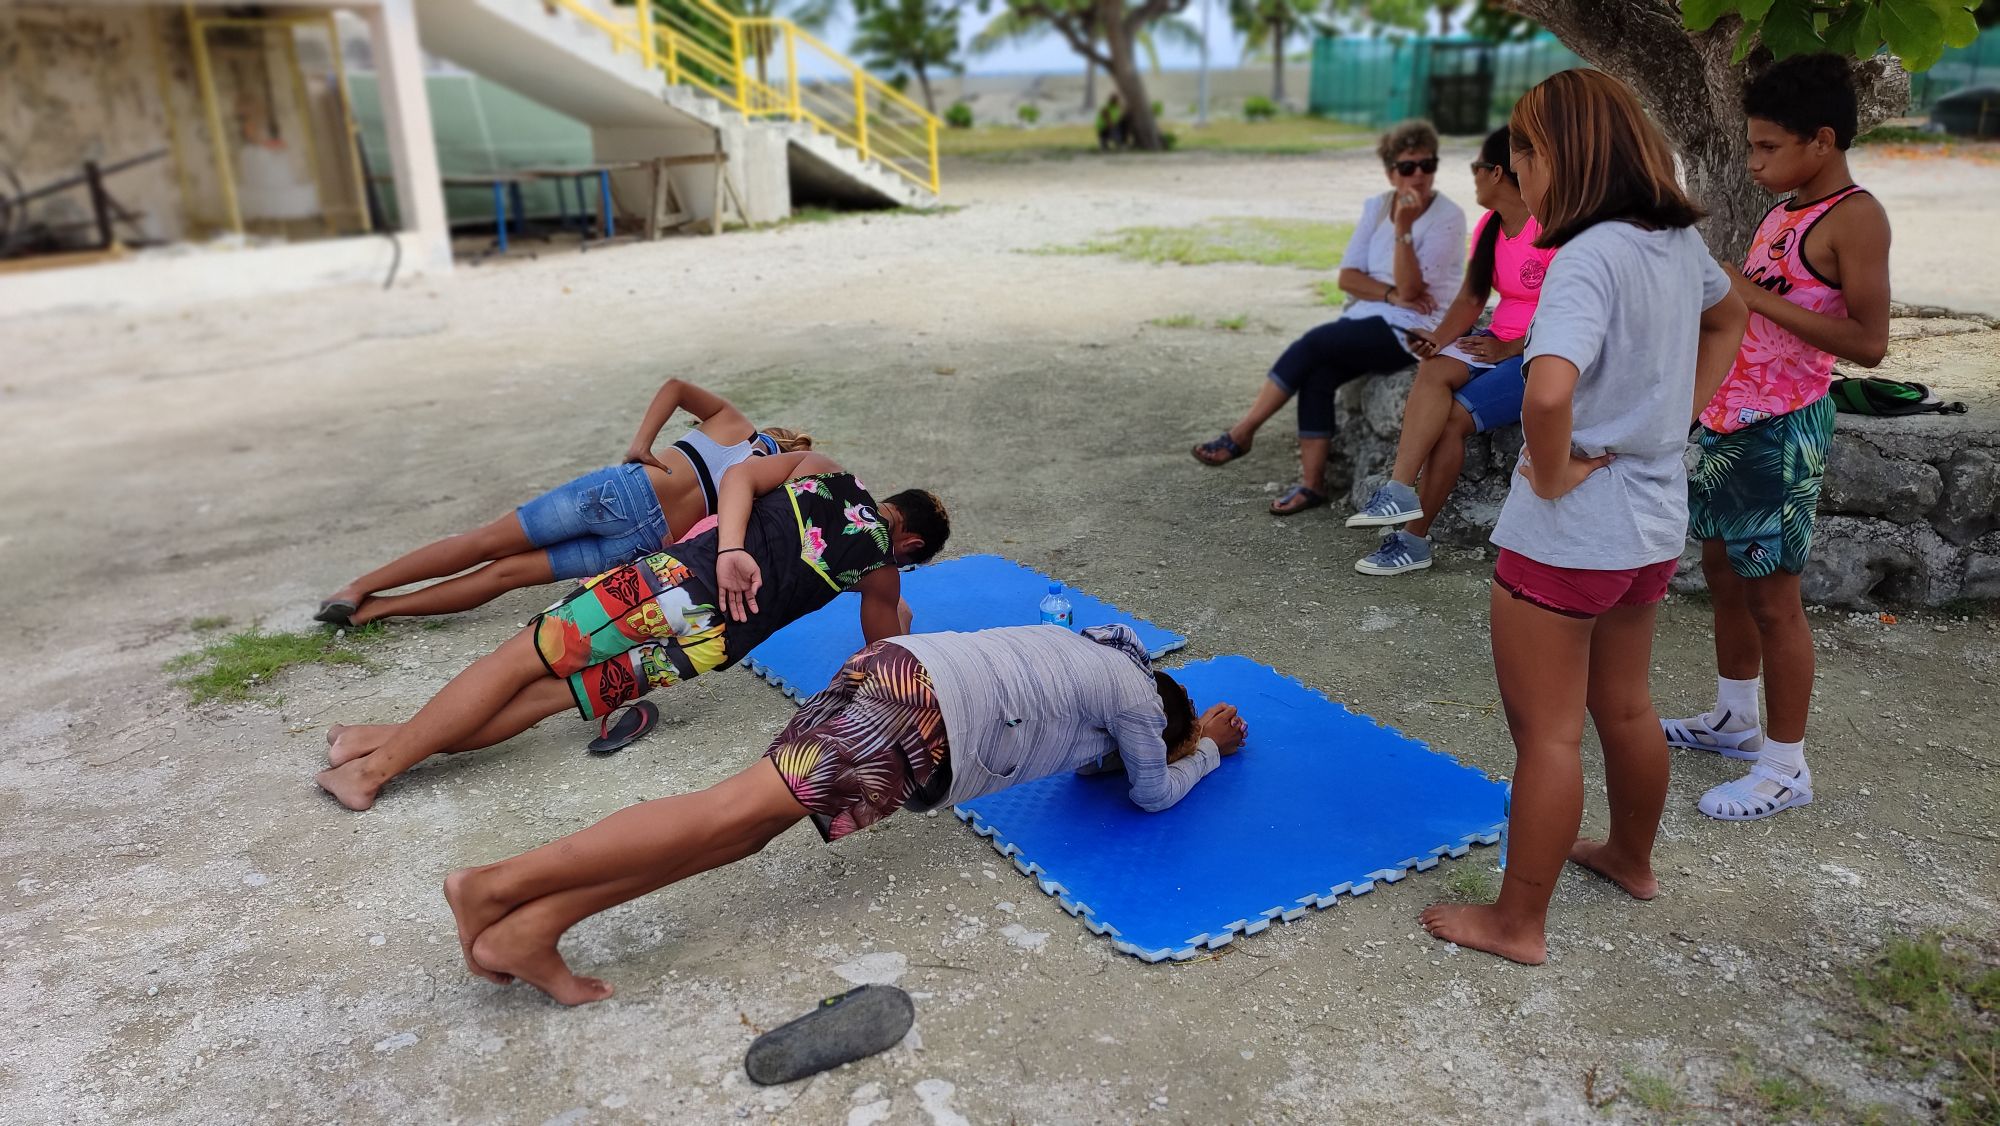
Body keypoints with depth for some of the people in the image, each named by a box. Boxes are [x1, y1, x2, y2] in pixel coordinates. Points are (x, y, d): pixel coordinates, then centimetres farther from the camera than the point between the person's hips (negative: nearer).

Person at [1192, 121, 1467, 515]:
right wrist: (1391, 294, -12)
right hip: (1367, 320, 6)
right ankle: (1311, 483, -17)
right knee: (1318, 375, -22)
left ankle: (1241, 433, -13)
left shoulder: (1448, 217, -8)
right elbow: (1347, 277, 4)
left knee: (1312, 344, -23)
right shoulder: (1376, 206, 9)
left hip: (1411, 331, -6)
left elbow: (1409, 288, -18)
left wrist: (1403, 228, -27)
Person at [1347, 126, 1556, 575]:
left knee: (1452, 416, -23)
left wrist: (1507, 350, -18)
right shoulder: (1489, 227, 9)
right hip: (1500, 342, 7)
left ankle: (1413, 536, -15)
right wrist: (1438, 339, -11)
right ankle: (1399, 491, -32)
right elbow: (1471, 299, 7)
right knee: (1432, 371, -24)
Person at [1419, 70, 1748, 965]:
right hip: (1654, 525, 8)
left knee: (1547, 733, 4)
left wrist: (1552, 472, -21)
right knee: (1624, 706, 25)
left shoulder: (1590, 258, -23)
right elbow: (1728, 321, 25)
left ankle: (1517, 923, 19)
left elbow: (1548, 391, -40)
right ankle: (1631, 858, 46)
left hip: (1568, 533, -8)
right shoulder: (1679, 240, 5)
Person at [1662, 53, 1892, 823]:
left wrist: (1756, 298, -22)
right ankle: (1734, 719, 33)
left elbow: (1869, 341, -21)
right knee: (1723, 570, 17)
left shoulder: (1854, 217, -13)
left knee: (1771, 594, -2)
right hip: (1728, 416, 9)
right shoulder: (1783, 210, 12)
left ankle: (1785, 766, 10)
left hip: (1781, 429, -9)